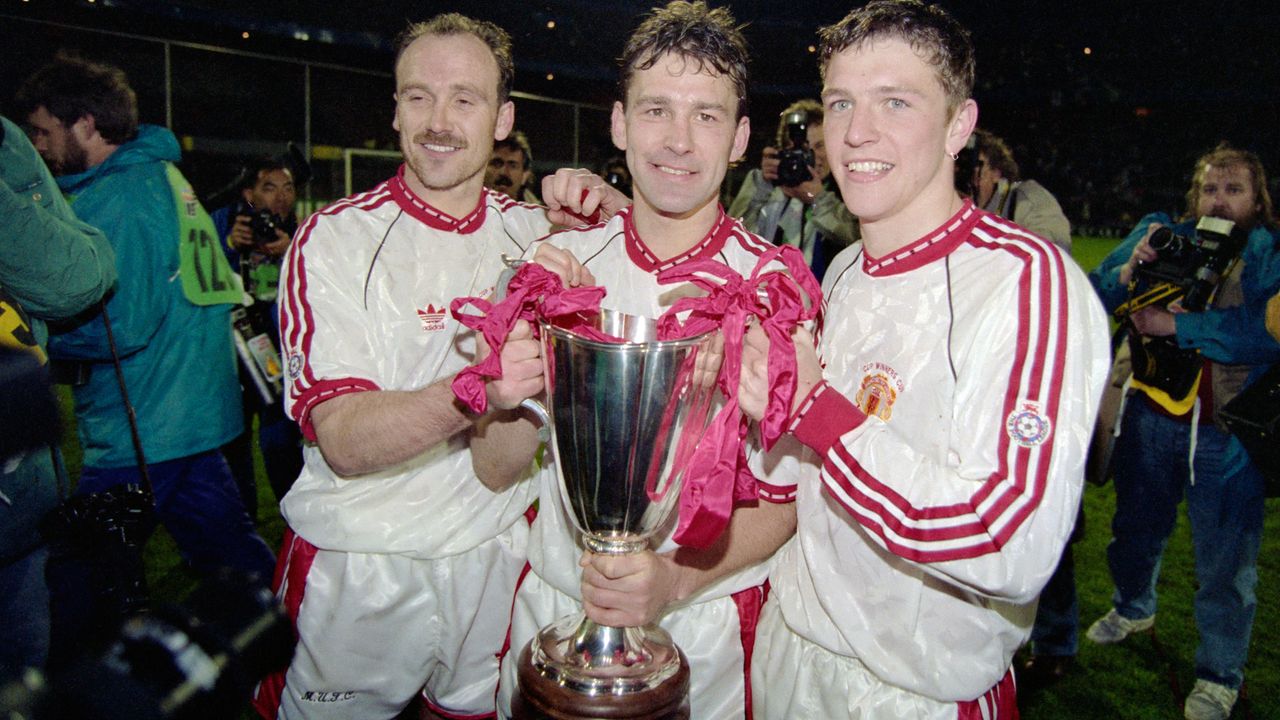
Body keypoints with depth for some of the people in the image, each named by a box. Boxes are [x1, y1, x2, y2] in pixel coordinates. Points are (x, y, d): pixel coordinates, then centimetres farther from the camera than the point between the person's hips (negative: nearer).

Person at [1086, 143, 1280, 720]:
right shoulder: (1160, 234, 3)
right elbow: (1093, 298, -1)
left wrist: (1175, 324, -25)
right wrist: (1129, 269, -20)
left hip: (1229, 434, -2)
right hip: (1151, 419, 3)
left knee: (1224, 558, 7)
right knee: (1137, 526, 21)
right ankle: (1133, 607, 49)